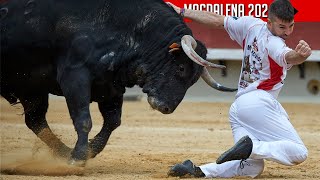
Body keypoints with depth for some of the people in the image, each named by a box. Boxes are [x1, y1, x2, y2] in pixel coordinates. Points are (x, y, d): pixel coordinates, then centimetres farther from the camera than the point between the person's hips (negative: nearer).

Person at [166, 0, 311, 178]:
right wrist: (301, 55, -55)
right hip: (259, 102, -9)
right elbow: (288, 57, -33)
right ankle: (253, 147, -31)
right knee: (299, 152, -14)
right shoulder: (275, 44, -10)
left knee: (252, 167, 8)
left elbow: (217, 20, 18)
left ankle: (198, 170, -8)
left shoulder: (251, 25, 11)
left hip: (236, 108, 9)